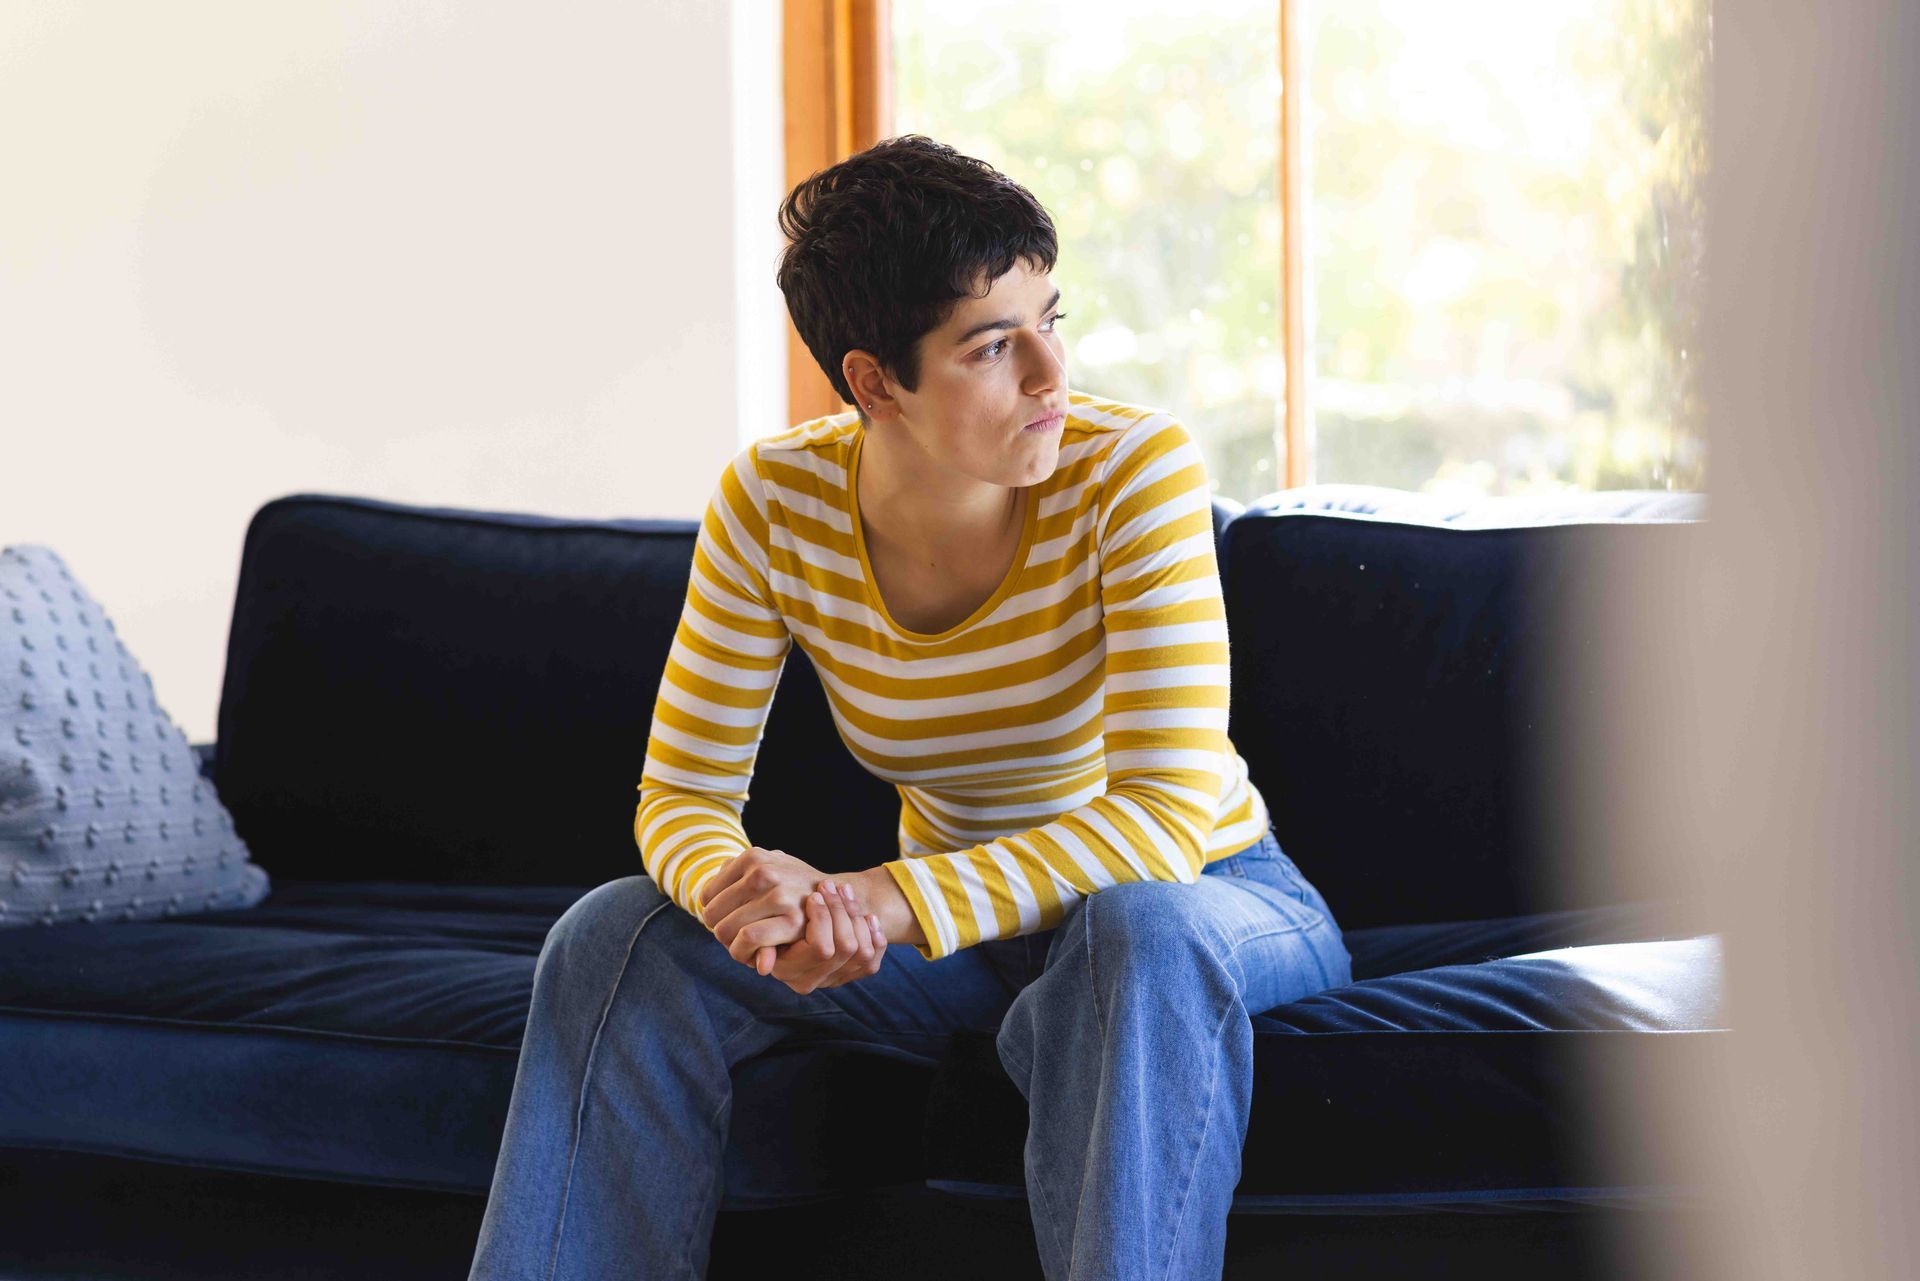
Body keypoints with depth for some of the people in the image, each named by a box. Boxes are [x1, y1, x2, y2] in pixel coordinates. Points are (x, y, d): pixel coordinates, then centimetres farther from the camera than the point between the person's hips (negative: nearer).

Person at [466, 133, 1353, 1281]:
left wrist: (889, 903, -40)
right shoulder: (775, 501, -13)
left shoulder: (1137, 467, -23)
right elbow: (683, 798, -9)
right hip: (960, 925, 4)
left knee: (1142, 937, -39)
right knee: (618, 938, -15)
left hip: (1211, 896, -3)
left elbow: (1163, 816, -28)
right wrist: (743, 889, -35)